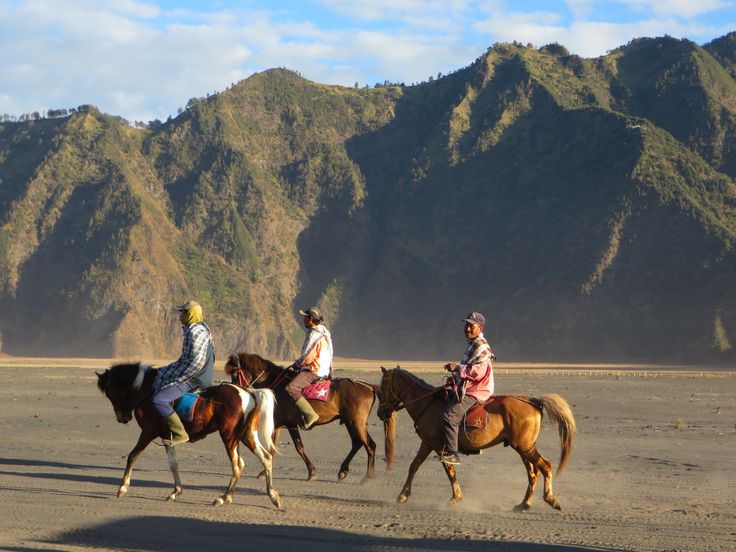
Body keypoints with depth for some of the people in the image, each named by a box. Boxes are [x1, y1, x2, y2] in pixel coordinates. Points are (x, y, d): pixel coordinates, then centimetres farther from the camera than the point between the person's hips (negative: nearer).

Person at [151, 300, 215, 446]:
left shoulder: (195, 332, -22)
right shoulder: (202, 327, 11)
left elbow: (195, 363, -27)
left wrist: (176, 378, -20)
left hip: (194, 379, -11)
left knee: (158, 400, -18)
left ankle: (180, 434, -19)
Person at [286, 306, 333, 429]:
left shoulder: (314, 335, -19)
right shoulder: (324, 332, 14)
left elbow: (307, 358, -20)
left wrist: (295, 365, -3)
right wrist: (298, 364, 21)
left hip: (314, 371, -11)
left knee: (291, 388, -23)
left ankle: (310, 415, -28)